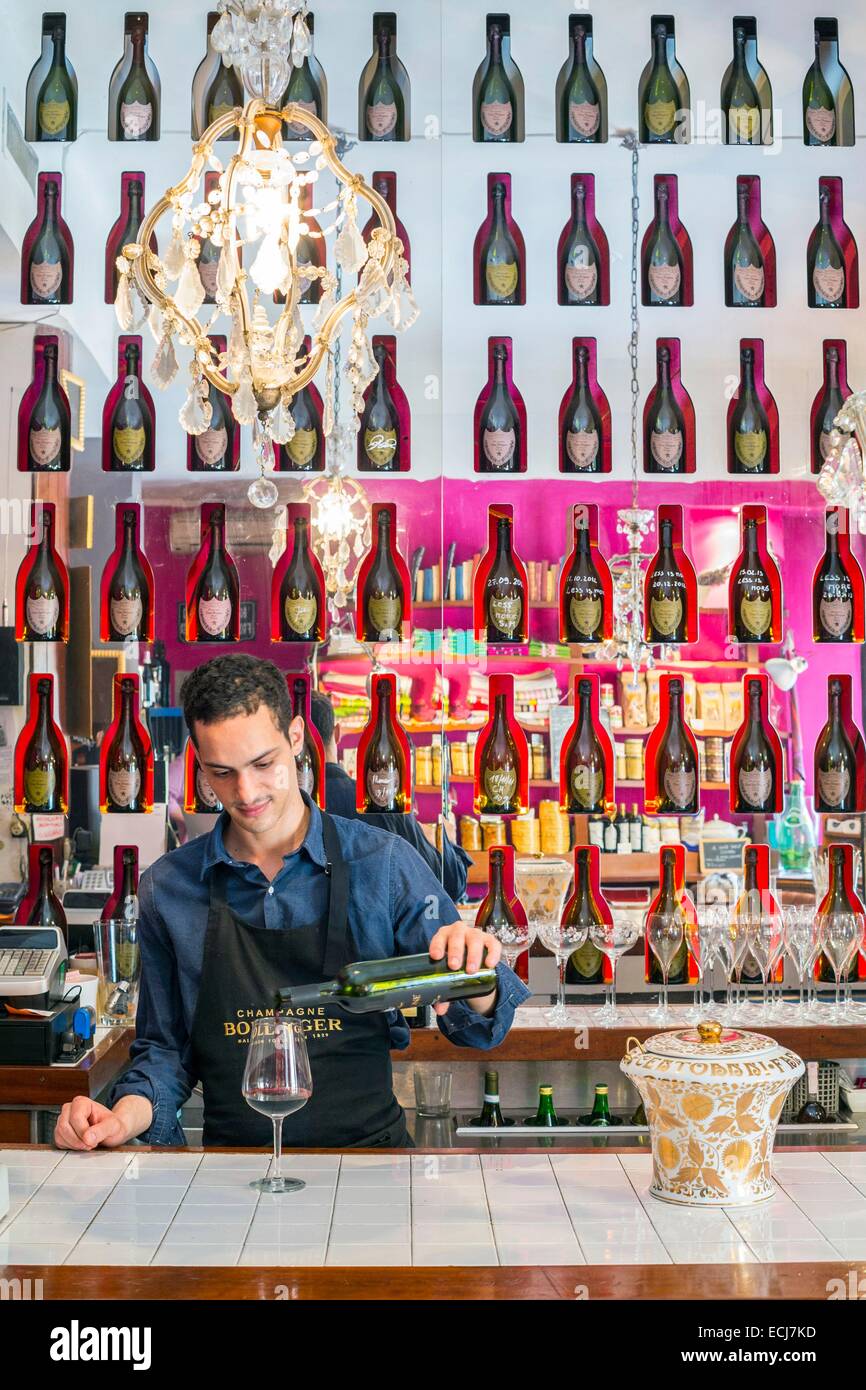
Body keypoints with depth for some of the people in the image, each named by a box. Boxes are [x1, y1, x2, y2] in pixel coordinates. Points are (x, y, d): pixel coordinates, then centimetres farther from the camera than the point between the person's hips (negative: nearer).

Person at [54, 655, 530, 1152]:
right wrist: (125, 1117, -5)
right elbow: (166, 1050, 15)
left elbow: (477, 1028, 1)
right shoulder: (166, 889, 5)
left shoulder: (383, 863, 0)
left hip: (367, 1147, -2)